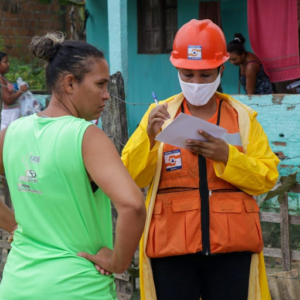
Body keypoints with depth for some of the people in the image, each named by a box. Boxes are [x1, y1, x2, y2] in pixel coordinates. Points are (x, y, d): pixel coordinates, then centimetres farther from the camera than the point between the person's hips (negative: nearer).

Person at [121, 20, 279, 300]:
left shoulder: (242, 117, 9)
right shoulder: (160, 114, 6)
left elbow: (266, 177, 2)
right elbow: (131, 177, 0)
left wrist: (226, 156, -13)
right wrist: (149, 137, -17)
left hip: (232, 246, 1)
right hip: (172, 244, 0)